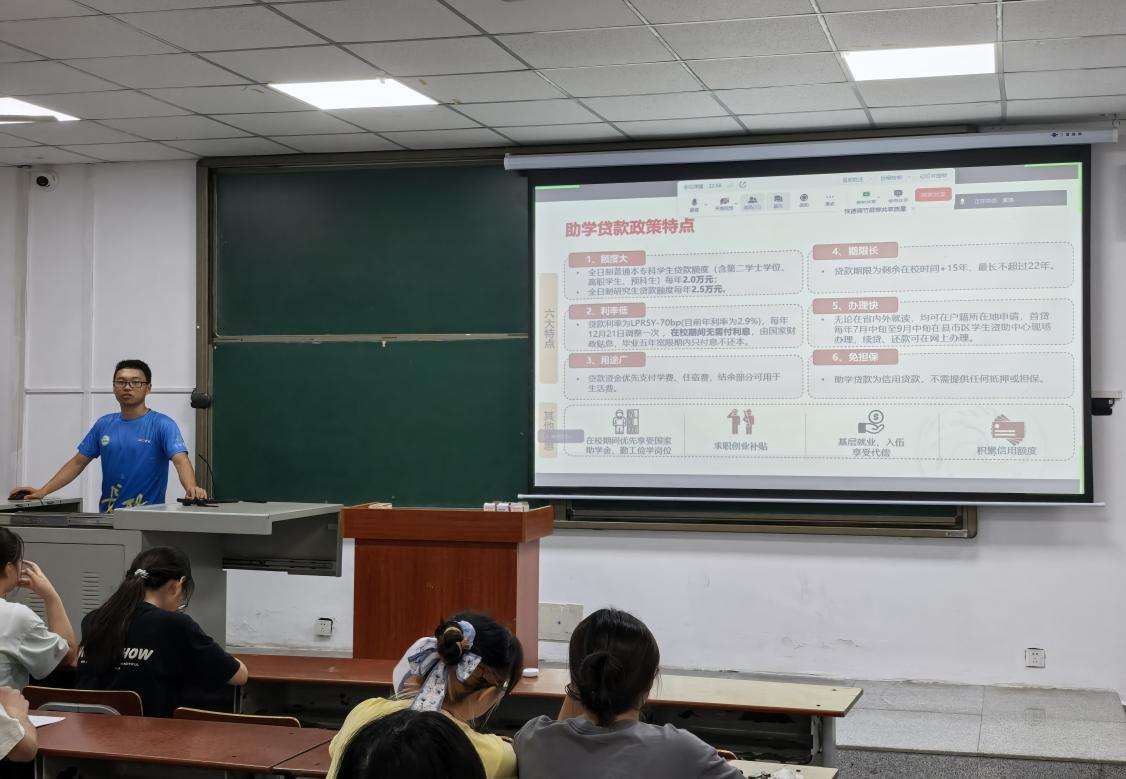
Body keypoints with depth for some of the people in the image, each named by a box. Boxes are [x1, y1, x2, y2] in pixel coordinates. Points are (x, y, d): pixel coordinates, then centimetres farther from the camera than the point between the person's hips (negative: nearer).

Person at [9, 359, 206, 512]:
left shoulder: (162, 424, -4)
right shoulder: (104, 425, 12)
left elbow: (180, 460, -17)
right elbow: (77, 463, 16)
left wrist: (191, 488, -38)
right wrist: (42, 492, 7)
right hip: (108, 516, 4)